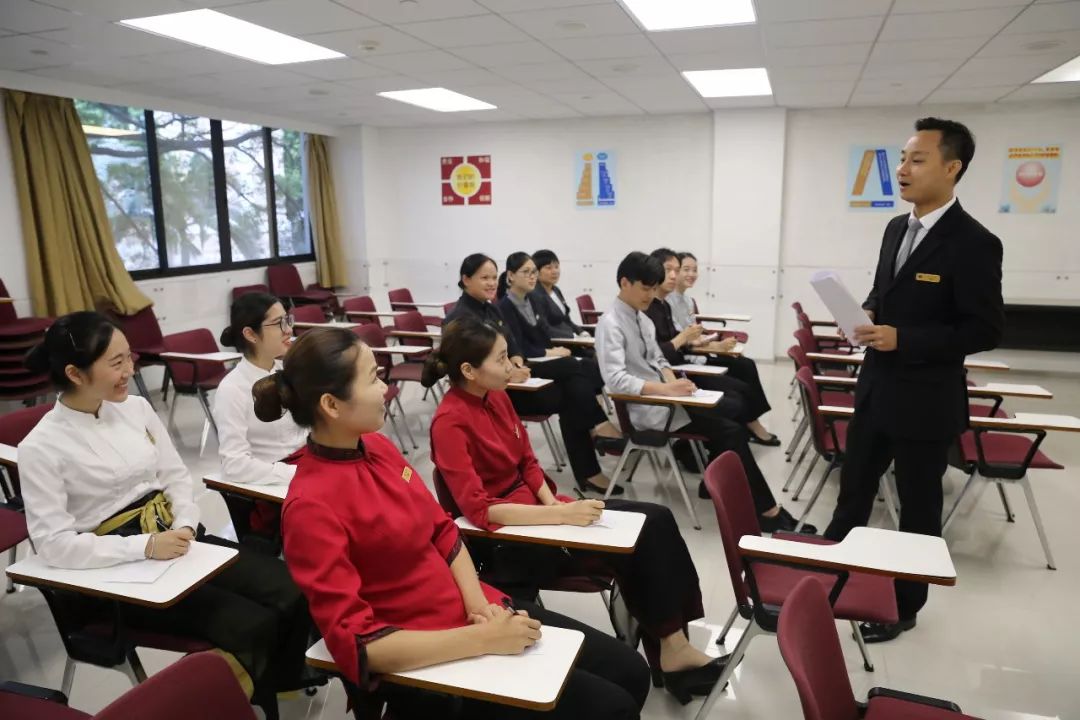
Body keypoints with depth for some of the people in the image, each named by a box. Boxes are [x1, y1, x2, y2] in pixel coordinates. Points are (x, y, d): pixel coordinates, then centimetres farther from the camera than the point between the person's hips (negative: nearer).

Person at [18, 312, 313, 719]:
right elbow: (53, 545, -14)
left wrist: (185, 525, -9)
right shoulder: (40, 448, -11)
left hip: (176, 538, 5)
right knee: (252, 625, -22)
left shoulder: (136, 407, 5)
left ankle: (284, 687, 12)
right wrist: (145, 546, -22)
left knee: (292, 594, -13)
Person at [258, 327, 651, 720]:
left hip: (467, 610, 7)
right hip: (422, 663, -7)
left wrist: (479, 603, -7)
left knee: (630, 671, 9)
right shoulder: (311, 505, -24)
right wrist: (483, 639, -24)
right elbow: (357, 643, -24)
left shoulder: (377, 445, 0)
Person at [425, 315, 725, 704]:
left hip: (533, 506, 8)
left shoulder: (496, 396, 3)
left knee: (654, 520, -6)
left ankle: (671, 644, -4)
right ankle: (668, 647, 1)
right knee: (629, 544, -17)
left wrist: (551, 501, -8)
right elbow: (478, 509, -26)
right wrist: (560, 515, -32)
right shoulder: (450, 422, -20)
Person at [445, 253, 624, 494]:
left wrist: (517, 362, -11)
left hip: (510, 376, 8)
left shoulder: (493, 309, 13)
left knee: (570, 366, -17)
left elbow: (512, 347, 14)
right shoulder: (458, 319, -13)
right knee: (568, 397, -23)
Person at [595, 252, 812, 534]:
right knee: (730, 431, -13)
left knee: (728, 414, -8)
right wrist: (665, 388, -31)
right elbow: (615, 379, -26)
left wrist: (672, 380, -5)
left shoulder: (642, 318, 10)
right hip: (646, 408, -8)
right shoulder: (610, 324, -16)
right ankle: (767, 510, -4)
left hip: (662, 397, 8)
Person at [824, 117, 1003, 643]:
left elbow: (985, 330, -18)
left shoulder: (973, 243, -17)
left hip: (925, 401, -7)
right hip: (876, 389, 7)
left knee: (918, 508, 11)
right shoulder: (897, 228, 7)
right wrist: (869, 313, -3)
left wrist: (903, 338, -23)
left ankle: (904, 605, 29)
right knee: (853, 488, 19)